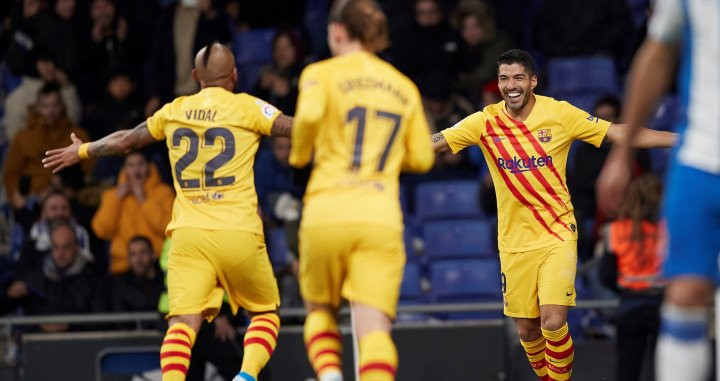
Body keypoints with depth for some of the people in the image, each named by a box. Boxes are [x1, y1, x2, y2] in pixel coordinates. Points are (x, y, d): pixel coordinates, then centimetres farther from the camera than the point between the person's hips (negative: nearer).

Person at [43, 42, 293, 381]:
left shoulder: (174, 111, 13)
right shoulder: (246, 107, 2)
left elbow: (126, 140, 25)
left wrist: (81, 151, 41)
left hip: (188, 235, 2)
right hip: (239, 234, -2)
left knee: (183, 322, -8)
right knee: (265, 313, 15)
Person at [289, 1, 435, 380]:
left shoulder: (322, 73, 5)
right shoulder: (404, 87, 16)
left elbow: (310, 114, -17)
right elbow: (421, 158, 15)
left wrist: (299, 154, 2)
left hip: (327, 211, -1)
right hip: (381, 219, 1)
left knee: (319, 308, 21)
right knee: (373, 326, -7)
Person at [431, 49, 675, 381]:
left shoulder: (559, 114, -7)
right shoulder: (486, 122, -3)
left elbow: (618, 133, -5)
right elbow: (432, 143, 2)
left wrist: (680, 139, -10)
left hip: (557, 236, -2)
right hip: (514, 242, 3)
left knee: (553, 322, -18)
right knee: (527, 330, 6)